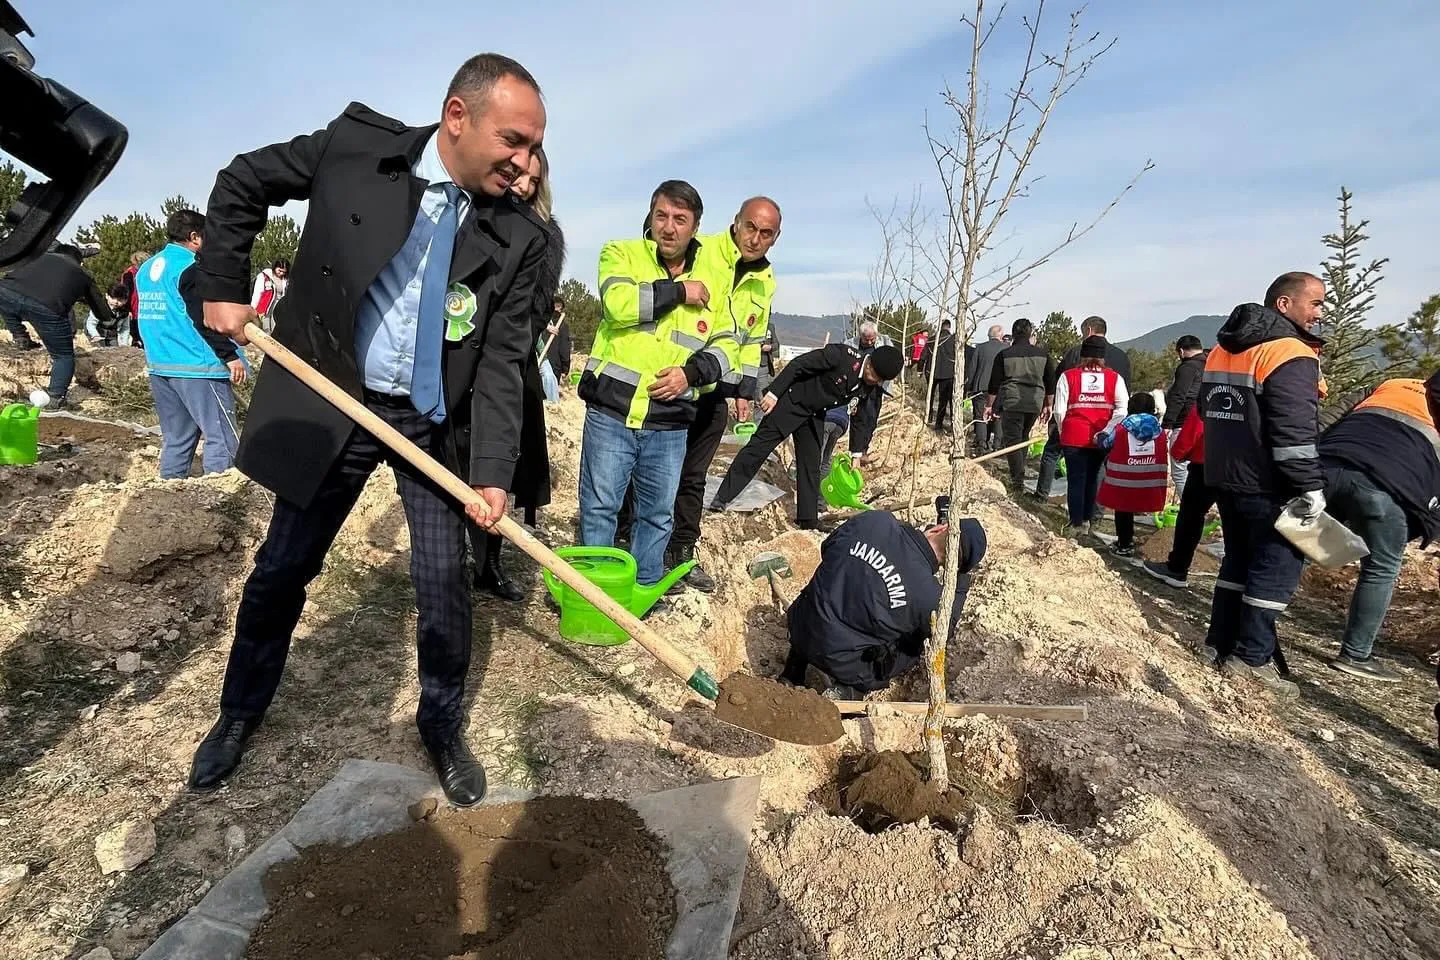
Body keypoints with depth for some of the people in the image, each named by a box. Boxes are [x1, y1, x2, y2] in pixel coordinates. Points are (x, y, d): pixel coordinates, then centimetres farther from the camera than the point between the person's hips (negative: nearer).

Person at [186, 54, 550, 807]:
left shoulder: (517, 239, -10)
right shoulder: (356, 143, -10)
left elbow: (502, 362, -11)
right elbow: (244, 181, 7)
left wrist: (492, 471, -20)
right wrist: (222, 285, 0)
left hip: (433, 422, 0)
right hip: (330, 405, 1)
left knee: (444, 586, 1)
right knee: (282, 568, 13)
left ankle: (443, 729, 25)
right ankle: (240, 713, 39)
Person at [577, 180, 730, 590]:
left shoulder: (715, 278, 9)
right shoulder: (621, 253, 1)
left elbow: (724, 347, 11)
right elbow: (618, 302, -21)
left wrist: (691, 371, -8)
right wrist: (679, 291, -11)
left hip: (670, 425, 3)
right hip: (610, 412, -2)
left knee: (658, 514, 13)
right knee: (599, 507, 5)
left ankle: (645, 588, 31)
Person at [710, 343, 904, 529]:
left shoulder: (871, 387, -6)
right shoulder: (842, 354, -27)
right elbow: (798, 364, -22)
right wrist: (774, 392, -24)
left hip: (815, 415, 6)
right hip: (791, 401, -6)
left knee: (811, 466, 7)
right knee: (759, 446, -6)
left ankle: (808, 520, 16)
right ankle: (721, 498, -1)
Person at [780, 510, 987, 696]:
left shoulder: (873, 520, -12)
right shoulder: (929, 594, -20)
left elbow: (826, 548, 8)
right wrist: (961, 581, 13)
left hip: (799, 629, 4)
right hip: (844, 663, -4)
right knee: (915, 645, 19)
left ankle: (792, 675, 25)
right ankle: (848, 689, 3)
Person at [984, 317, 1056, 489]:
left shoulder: (1004, 355, 0)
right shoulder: (1043, 354, 7)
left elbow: (994, 384, 1)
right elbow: (1051, 383, 10)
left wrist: (989, 405, 11)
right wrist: (1048, 406, 19)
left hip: (1012, 403, -3)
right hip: (1035, 403, 3)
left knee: (1012, 439, 2)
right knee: (1023, 437, 21)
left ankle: (1018, 479, -4)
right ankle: (1019, 472, 28)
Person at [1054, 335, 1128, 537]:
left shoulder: (1068, 376, -5)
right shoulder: (1115, 378, 1)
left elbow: (1059, 410, -4)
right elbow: (1122, 409, -8)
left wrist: (1064, 430, 11)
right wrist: (1105, 432, -7)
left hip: (1074, 437, -2)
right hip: (1101, 440, 2)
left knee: (1075, 480, 6)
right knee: (1092, 478, 16)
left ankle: (1076, 524, 8)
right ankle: (1086, 521, 24)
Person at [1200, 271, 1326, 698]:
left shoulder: (1222, 350, 13)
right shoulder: (1289, 354, -16)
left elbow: (1208, 409, 21)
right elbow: (1295, 429, -23)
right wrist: (1310, 486, -19)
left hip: (1225, 476, 9)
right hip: (1268, 485, -9)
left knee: (1239, 559, 17)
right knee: (1277, 568, 0)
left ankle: (1220, 643, 22)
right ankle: (1251, 659, 4)